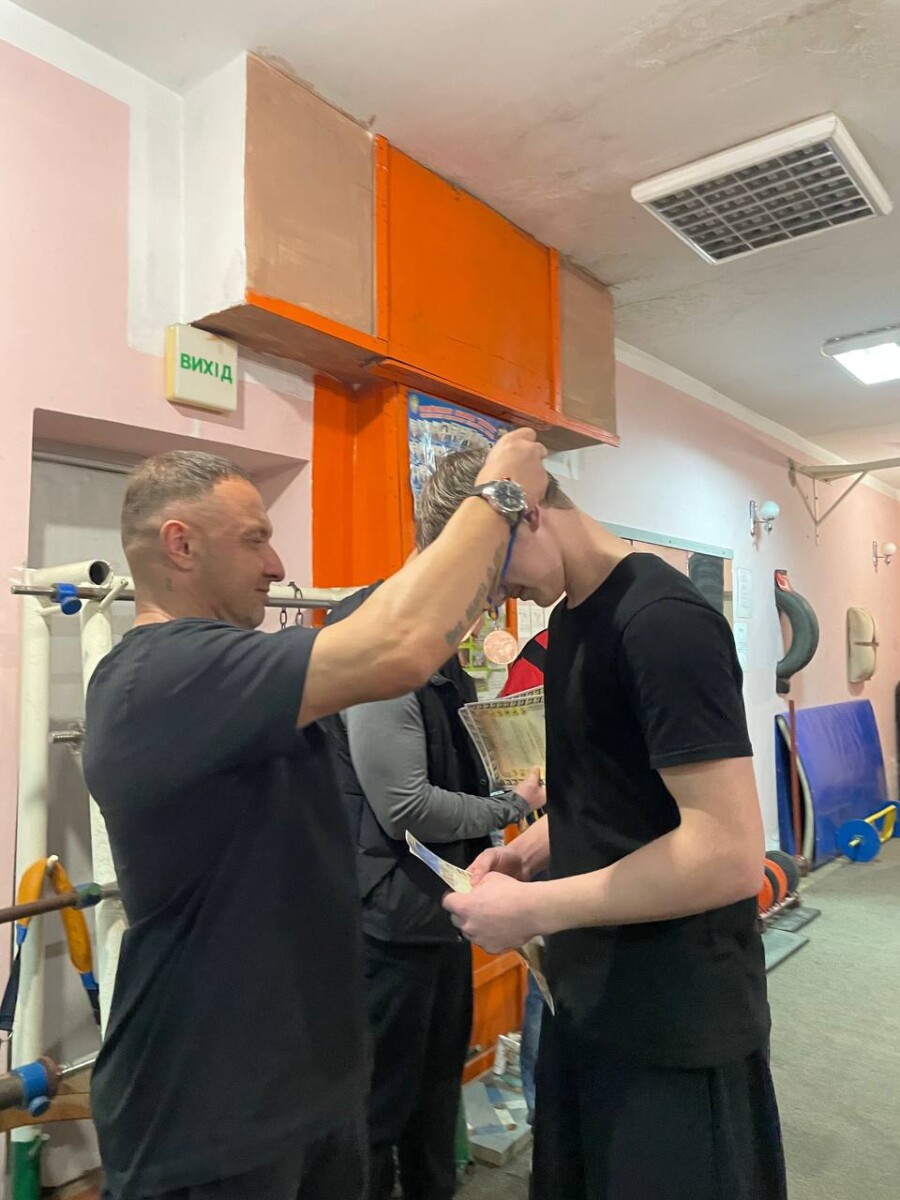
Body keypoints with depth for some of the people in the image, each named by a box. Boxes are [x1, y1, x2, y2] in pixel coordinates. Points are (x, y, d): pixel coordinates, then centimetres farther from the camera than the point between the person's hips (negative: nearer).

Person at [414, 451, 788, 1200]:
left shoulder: (663, 620, -23)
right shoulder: (570, 616, 6)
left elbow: (731, 853, -27)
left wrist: (536, 909, -22)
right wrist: (536, 846, 0)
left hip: (676, 1020, -8)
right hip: (586, 993, 8)